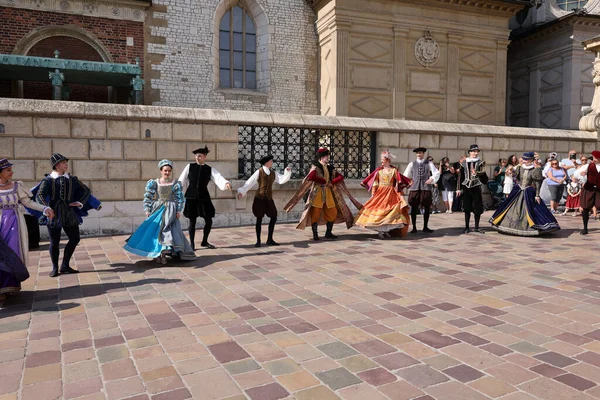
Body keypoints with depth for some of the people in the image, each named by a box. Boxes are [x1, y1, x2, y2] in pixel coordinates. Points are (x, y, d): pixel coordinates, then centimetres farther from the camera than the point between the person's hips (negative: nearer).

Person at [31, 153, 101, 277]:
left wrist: (80, 203, 2)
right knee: (54, 242, 4)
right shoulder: (48, 180, -2)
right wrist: (47, 208, -27)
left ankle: (65, 265, 19)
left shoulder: (72, 179, 8)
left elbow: (86, 190, 14)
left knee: (75, 238, 3)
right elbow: (39, 195, -14)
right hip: (53, 214, -4)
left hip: (69, 214, 4)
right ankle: (55, 268, 21)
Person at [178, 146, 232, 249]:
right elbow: (182, 181, 4)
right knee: (192, 221, 3)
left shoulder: (210, 169, 1)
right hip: (191, 198, -1)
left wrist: (226, 183, -36)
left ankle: (204, 241, 24)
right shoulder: (189, 167, 1)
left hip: (204, 198, 1)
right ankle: (192, 244, 16)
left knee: (209, 221, 3)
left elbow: (219, 178, -15)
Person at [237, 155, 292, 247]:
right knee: (259, 219, -1)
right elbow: (250, 182, -6)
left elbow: (282, 180, 0)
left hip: (269, 199, 5)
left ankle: (269, 239, 13)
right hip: (259, 198, -5)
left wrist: (287, 172, -13)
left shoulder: (273, 173, 11)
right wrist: (241, 192, -13)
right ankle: (258, 241, 10)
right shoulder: (259, 172, -3)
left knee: (274, 217, 2)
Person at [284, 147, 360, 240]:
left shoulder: (330, 168, 13)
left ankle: (328, 233, 17)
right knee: (315, 213, -5)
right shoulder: (315, 167, -4)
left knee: (332, 213, 4)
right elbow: (311, 177, -23)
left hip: (328, 193, 6)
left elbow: (340, 177, 8)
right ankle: (315, 234, 4)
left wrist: (332, 182, -9)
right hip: (317, 193, -6)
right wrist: (324, 181, -18)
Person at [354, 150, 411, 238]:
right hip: (380, 192, 0)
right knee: (378, 210, -7)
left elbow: (398, 183, 4)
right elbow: (374, 183, 4)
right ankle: (380, 231, -1)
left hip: (390, 194, 0)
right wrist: (373, 194, -2)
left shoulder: (394, 170, 3)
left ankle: (387, 230, 9)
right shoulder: (379, 170, 4)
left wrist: (399, 194, -3)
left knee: (389, 210, -3)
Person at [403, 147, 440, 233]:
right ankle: (414, 227, 8)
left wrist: (432, 179, -8)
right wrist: (408, 182, 2)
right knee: (413, 207, -1)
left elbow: (437, 173, 8)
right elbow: (405, 175, 17)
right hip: (414, 187, 0)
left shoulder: (429, 164, 12)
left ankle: (425, 227, 14)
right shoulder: (412, 164, 13)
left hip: (426, 187, 0)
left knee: (427, 207, 1)